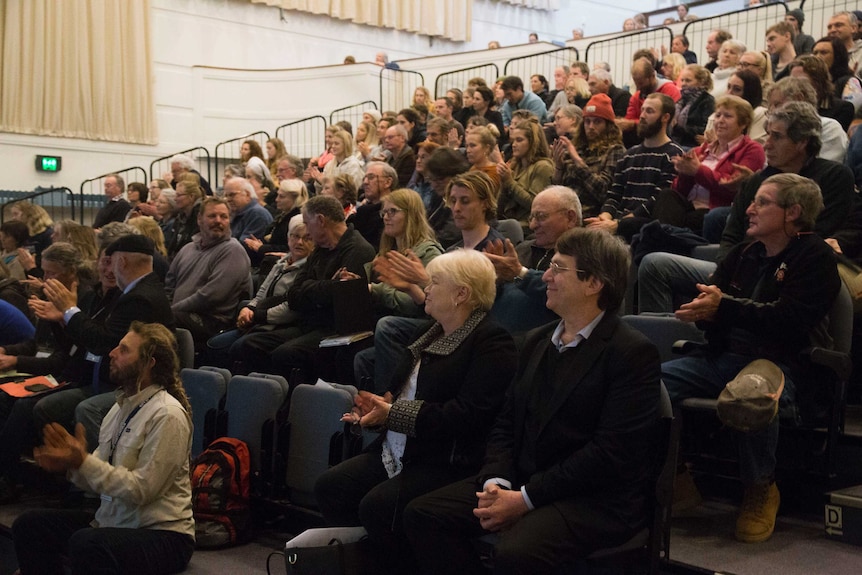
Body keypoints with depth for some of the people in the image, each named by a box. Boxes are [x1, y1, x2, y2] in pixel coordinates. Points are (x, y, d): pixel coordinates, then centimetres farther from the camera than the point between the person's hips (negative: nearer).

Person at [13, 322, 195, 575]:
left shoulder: (167, 415, -17)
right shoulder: (123, 405, 9)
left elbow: (141, 490, -21)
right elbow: (101, 475, 9)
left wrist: (82, 461, -22)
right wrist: (69, 464, -11)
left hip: (162, 534, -8)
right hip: (113, 521, 8)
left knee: (85, 544, -33)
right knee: (29, 524, -1)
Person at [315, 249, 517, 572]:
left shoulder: (492, 343, -12)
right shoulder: (433, 333, 17)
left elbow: (468, 415, -22)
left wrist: (393, 413, -19)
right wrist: (378, 406, 2)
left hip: (448, 461, -9)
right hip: (397, 451, 9)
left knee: (377, 506, -27)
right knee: (329, 487, -6)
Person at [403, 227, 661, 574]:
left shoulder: (632, 353, -10)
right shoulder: (537, 342, 15)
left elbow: (610, 452, -18)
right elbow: (506, 424, 13)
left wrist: (526, 498, -18)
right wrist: (496, 483, -7)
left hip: (596, 500, -7)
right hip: (520, 481, 7)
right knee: (422, 514, -8)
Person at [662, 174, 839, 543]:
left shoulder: (815, 257, 0)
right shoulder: (745, 251, 19)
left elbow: (789, 320, -15)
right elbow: (707, 294, 14)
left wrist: (725, 307, -23)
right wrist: (705, 309, -11)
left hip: (773, 363, -6)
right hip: (722, 359, 6)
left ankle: (760, 490, -13)